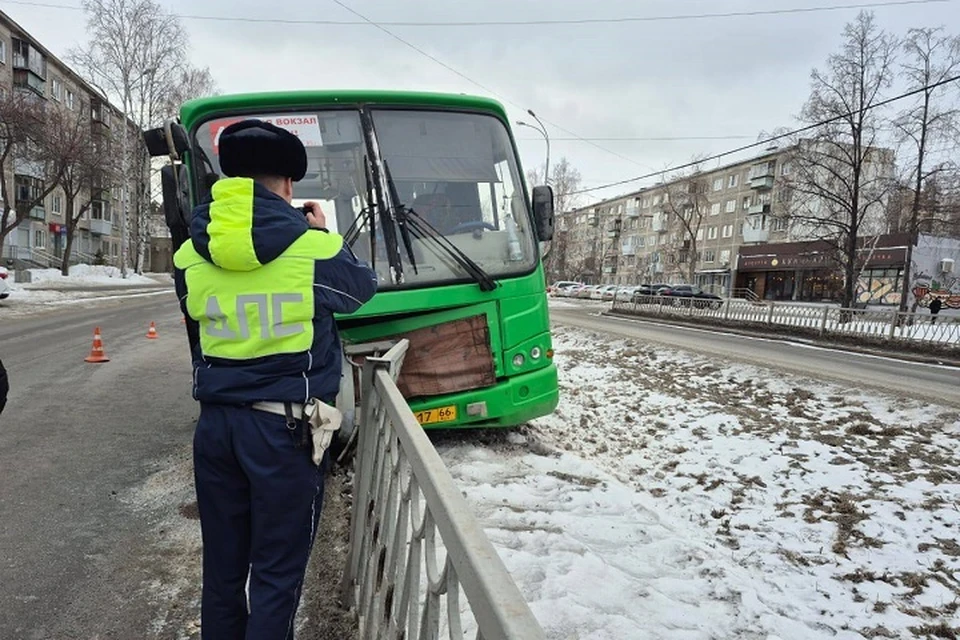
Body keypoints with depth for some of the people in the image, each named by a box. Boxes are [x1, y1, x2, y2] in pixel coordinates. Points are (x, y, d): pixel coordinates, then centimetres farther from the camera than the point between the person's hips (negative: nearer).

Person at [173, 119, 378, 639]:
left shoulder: (190, 255, 2)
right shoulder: (313, 248, -10)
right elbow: (362, 287, 9)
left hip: (215, 424, 5)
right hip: (285, 427, -4)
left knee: (221, 568, 18)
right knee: (276, 574, 8)